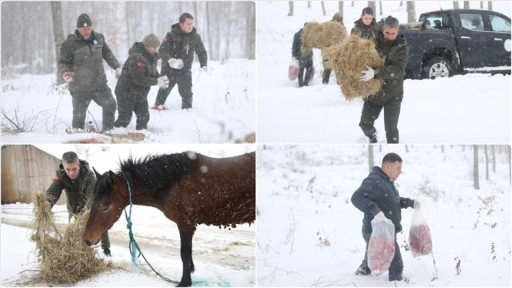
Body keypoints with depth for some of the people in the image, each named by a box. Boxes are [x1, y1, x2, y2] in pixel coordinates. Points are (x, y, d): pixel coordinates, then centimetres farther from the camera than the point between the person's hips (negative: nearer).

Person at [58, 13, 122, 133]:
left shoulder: (98, 38, 4)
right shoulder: (70, 43, -12)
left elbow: (107, 53, 21)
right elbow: (63, 62, -8)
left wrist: (116, 66, 19)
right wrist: (64, 73, -28)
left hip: (99, 84, 5)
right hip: (80, 88, -5)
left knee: (110, 105, 12)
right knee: (79, 113, -2)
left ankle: (108, 130, 30)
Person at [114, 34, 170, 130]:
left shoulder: (151, 57, 3)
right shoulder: (136, 58, -27)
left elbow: (153, 72, 15)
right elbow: (139, 79, -30)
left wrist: (161, 78, -8)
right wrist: (157, 81, -23)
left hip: (140, 94, 9)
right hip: (126, 93, -9)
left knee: (144, 117, 9)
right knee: (124, 119, -5)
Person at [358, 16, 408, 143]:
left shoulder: (401, 47, -14)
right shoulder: (375, 41, -3)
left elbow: (398, 69, -29)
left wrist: (375, 73, -41)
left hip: (392, 95, -4)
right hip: (373, 92, 4)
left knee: (391, 129, -5)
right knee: (365, 123, 11)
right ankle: (372, 136, 45)